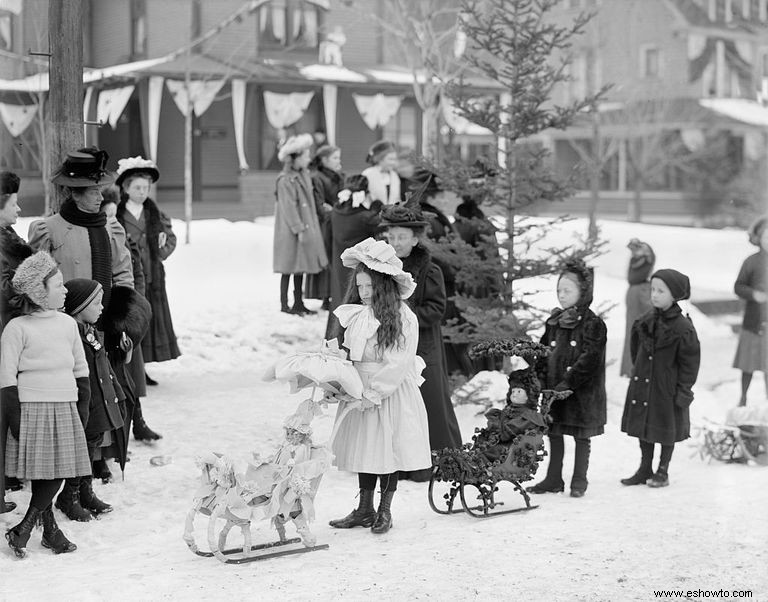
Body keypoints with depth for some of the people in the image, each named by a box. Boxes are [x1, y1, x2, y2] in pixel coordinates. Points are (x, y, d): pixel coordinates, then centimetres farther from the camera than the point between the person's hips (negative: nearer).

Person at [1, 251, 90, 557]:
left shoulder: (68, 323, 11)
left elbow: (81, 368, 19)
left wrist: (82, 405, 15)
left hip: (65, 409, 5)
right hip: (33, 408, -5)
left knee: (58, 472, 1)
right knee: (43, 475, -6)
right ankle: (50, 530, 8)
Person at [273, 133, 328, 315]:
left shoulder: (304, 175, 11)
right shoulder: (286, 180, -16)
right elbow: (289, 208, -18)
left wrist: (307, 227, 14)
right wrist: (299, 229, -20)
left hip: (305, 227, 8)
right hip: (290, 231, -8)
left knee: (300, 266, 12)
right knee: (289, 267, -1)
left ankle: (298, 302, 20)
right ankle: (284, 305, 6)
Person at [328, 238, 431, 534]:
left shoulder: (403, 318, -14)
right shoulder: (356, 316, 4)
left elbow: (397, 364, -16)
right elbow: (348, 355, 12)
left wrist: (372, 393, -18)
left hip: (391, 395, -5)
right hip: (360, 393, 5)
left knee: (389, 451, 3)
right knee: (364, 449, 11)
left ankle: (385, 510, 17)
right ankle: (364, 509, 22)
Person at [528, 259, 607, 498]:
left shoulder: (593, 324, -10)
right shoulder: (553, 323, 10)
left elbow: (589, 360, -17)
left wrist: (567, 384, -22)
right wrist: (542, 380, -1)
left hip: (582, 392, -6)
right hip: (554, 392, 6)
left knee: (581, 436, 5)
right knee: (554, 434, 11)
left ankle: (579, 480, 15)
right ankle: (554, 479, 21)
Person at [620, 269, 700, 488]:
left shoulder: (682, 327, -15)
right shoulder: (647, 321, 3)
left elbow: (690, 361, -12)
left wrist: (684, 390, -12)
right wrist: (638, 372, 13)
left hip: (667, 388, -6)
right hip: (643, 384, 6)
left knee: (667, 428, 7)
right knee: (643, 425, 12)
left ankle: (663, 471, 21)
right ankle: (645, 469, 24)